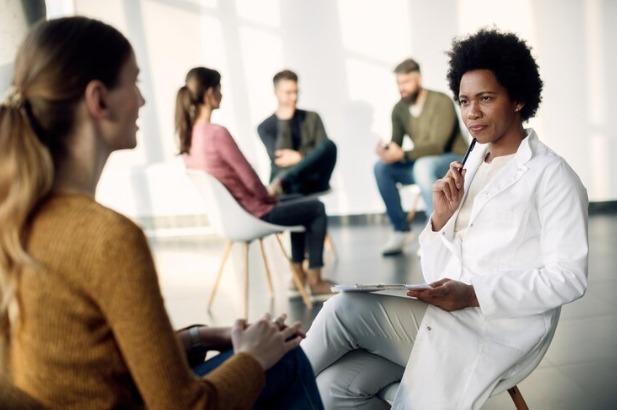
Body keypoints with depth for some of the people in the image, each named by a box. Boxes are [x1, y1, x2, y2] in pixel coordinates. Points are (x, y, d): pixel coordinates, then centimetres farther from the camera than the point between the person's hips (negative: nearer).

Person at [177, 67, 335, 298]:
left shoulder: (186, 134, 0)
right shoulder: (217, 133, -28)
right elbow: (249, 179, -22)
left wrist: (267, 195, 13)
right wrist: (269, 197, -1)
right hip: (250, 214, -9)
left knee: (297, 203, 28)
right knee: (316, 209, 9)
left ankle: (299, 275, 31)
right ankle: (315, 282, 17)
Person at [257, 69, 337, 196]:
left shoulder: (312, 117, 14)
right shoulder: (265, 127, 8)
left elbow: (324, 151, 4)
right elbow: (279, 158, -9)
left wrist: (298, 157, -12)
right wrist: (284, 121, -9)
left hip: (313, 181, 3)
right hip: (289, 186, -2)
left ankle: (283, 180, -43)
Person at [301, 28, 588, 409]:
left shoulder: (551, 176, -5)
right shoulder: (471, 166, 15)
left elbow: (568, 277, -12)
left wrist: (474, 295, -22)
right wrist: (441, 217, -6)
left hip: (493, 336, -6)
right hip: (441, 318, 6)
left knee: (344, 309, -20)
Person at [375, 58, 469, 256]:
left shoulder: (442, 102, -19)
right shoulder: (399, 109, -1)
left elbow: (437, 146, -27)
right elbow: (396, 143, -4)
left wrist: (402, 154, -38)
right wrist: (386, 150, -28)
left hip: (455, 161, -6)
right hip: (423, 163, 6)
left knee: (423, 166, -38)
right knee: (381, 167, -15)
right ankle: (400, 230, -8)